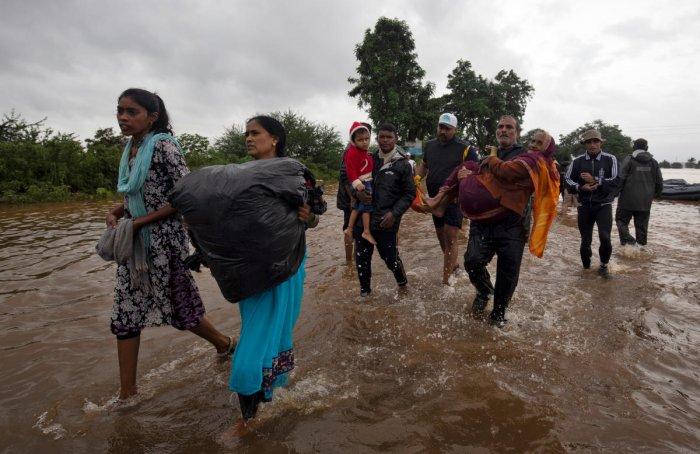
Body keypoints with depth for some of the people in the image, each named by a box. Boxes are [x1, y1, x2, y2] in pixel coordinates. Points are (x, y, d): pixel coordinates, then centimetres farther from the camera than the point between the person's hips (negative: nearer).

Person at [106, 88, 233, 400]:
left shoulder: (163, 145, -13)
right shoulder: (131, 149, 10)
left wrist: (139, 222, -19)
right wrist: (115, 212, -1)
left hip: (163, 241, -8)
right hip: (135, 244, 8)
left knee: (178, 307, 7)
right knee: (125, 315, 8)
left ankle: (225, 344, 34)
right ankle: (127, 394, 21)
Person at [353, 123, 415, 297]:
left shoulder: (403, 164, -2)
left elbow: (410, 193, -1)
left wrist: (394, 213, -13)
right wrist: (357, 191, -9)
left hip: (386, 221, -3)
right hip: (362, 217, 3)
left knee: (390, 256, 2)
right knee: (361, 256, 9)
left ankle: (403, 283, 32)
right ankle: (364, 290, 30)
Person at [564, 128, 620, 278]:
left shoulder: (610, 159, -3)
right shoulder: (577, 161, 1)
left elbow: (615, 181, -10)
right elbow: (568, 180, 1)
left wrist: (595, 180, -19)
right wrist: (581, 187, -16)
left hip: (603, 205, -2)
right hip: (584, 206, 2)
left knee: (605, 236, -15)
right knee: (585, 240, 9)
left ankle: (603, 265, 10)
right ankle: (586, 267, 30)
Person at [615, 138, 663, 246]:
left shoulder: (629, 159, -8)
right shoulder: (653, 162, 7)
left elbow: (621, 178, -15)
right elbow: (660, 183, 10)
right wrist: (654, 195, 24)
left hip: (628, 200, -4)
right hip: (645, 202, 5)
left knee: (621, 219, 5)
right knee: (642, 225, 13)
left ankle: (627, 240, -15)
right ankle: (641, 244, 18)